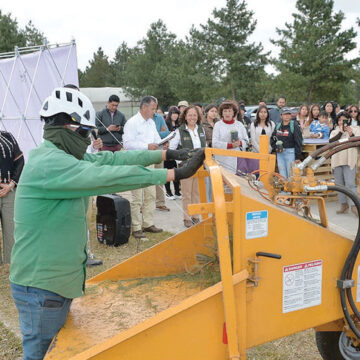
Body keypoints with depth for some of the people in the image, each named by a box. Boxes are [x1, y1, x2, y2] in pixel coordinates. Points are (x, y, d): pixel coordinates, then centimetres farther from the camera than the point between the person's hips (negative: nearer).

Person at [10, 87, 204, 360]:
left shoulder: (60, 157, 9)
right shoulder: (49, 163, -23)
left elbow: (110, 159, 7)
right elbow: (107, 176, -30)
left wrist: (164, 154, 5)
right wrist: (174, 174, -27)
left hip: (59, 279, 10)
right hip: (41, 286, -10)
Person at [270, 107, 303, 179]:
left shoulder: (294, 125, -4)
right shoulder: (277, 126, 10)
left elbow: (298, 142, -7)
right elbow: (272, 139, 21)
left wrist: (298, 157, -11)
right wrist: (275, 147, 1)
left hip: (290, 152, -5)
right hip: (279, 153, 5)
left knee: (291, 175, -4)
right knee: (282, 175, 8)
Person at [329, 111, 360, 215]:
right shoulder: (334, 132, 17)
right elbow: (331, 142, -3)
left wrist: (351, 135, -16)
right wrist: (340, 132, -9)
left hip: (349, 161, -4)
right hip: (336, 161, 4)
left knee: (350, 183, -15)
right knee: (339, 184, 5)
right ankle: (343, 205, 12)